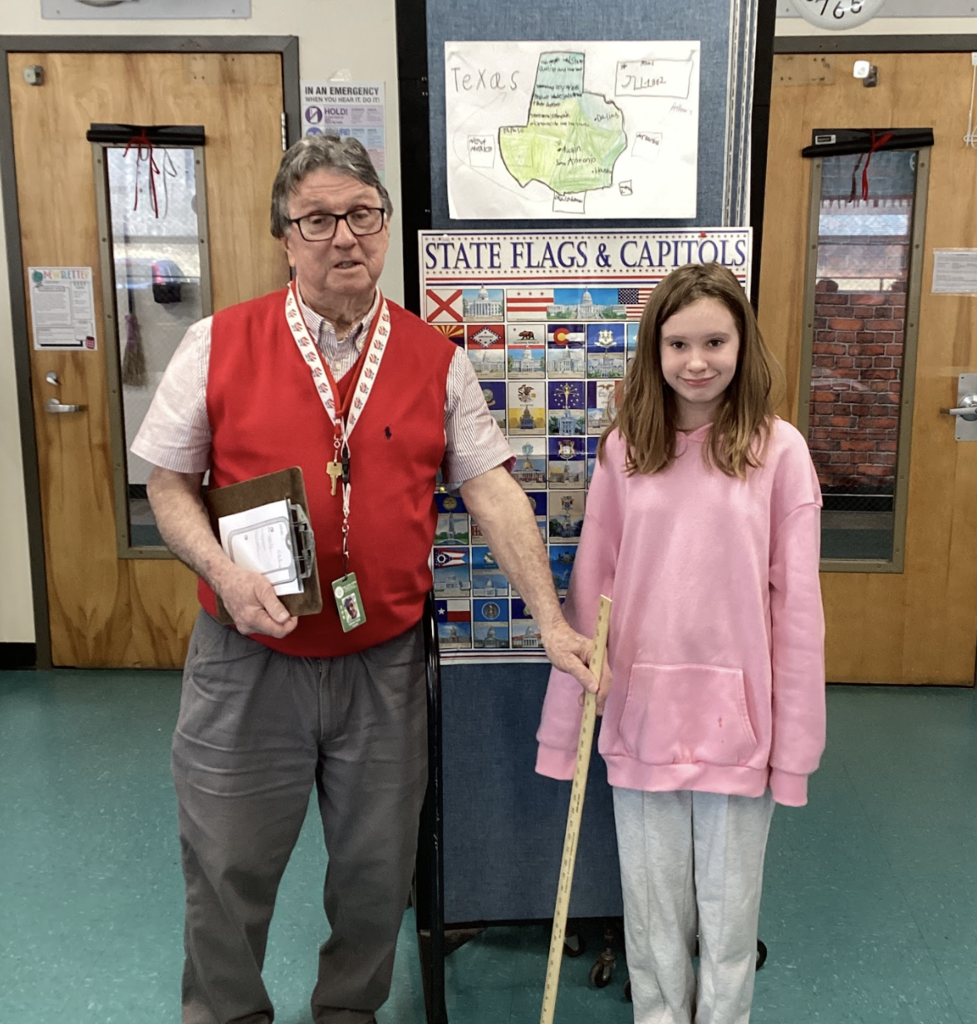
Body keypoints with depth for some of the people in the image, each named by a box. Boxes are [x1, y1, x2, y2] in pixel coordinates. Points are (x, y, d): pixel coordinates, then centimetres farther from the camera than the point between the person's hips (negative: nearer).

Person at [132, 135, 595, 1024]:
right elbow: (170, 485, 1)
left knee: (377, 875, 17)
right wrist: (225, 571, -17)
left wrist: (552, 621, -8)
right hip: (248, 661, -1)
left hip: (386, 665, 2)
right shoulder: (218, 345, -4)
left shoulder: (436, 360, 0)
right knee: (227, 869, 14)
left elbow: (492, 490, -2)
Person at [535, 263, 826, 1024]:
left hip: (736, 715, -1)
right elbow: (590, 590, 2)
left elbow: (797, 603, -5)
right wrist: (567, 721, 3)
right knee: (653, 910, 17)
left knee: (729, 906, 16)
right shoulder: (623, 450, -1)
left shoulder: (778, 451, -7)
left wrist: (794, 738, -3)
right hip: (642, 712, 2)